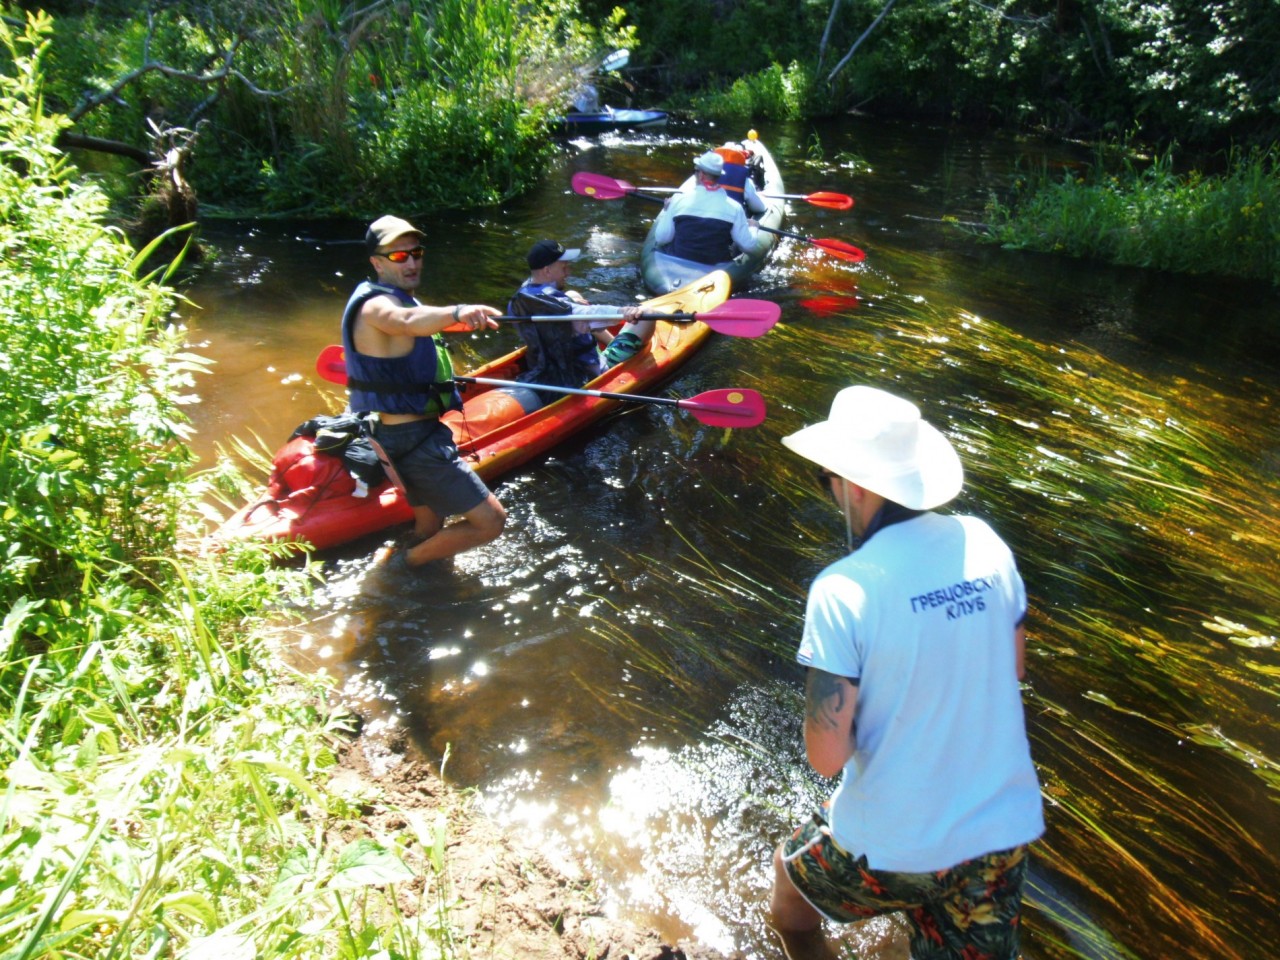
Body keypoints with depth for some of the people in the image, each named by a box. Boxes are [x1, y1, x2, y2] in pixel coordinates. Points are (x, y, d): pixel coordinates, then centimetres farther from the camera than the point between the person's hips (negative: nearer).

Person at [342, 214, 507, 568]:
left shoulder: (396, 299, 14)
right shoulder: (376, 305, -19)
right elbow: (409, 322, -43)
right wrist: (458, 312, -62)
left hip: (403, 435, 11)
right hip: (415, 440, -11)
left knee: (429, 528, 23)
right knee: (490, 522, -10)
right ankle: (406, 565, 4)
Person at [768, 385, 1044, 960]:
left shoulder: (842, 590, -24)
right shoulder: (984, 542, -7)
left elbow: (826, 755, -20)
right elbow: (1011, 668, 8)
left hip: (892, 849, -4)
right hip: (1006, 835, 5)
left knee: (789, 899, 26)